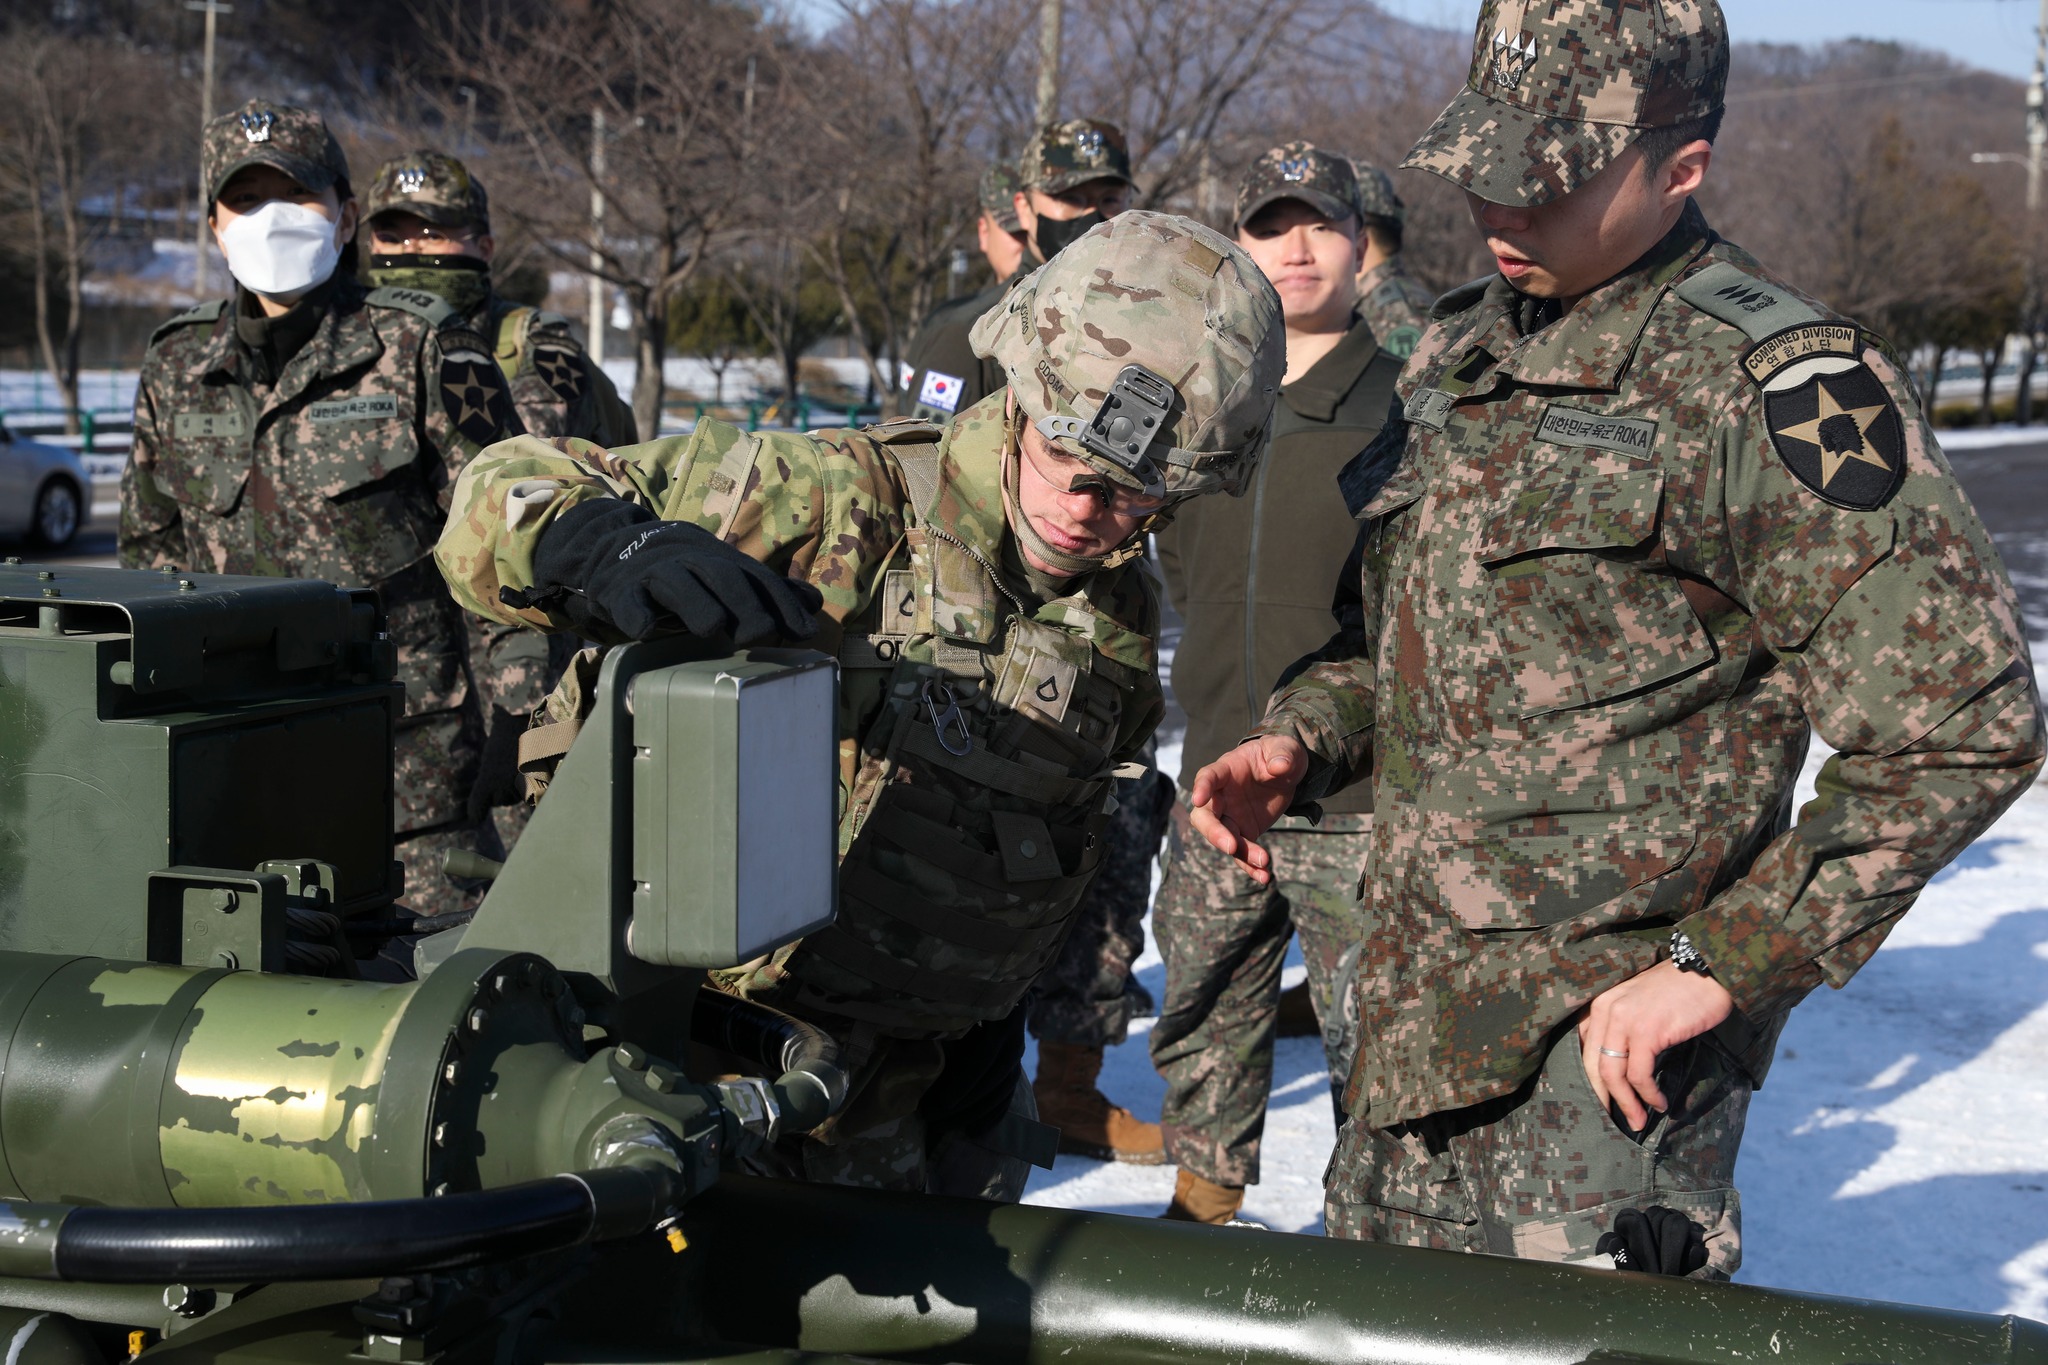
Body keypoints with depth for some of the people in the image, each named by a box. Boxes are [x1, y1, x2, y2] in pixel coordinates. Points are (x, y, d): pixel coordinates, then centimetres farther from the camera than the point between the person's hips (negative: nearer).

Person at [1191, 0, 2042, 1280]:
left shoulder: (1773, 384, -14)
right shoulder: (1464, 347, 11)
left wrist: (1726, 966, -17)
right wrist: (1303, 742, 4)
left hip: (1599, 1062, -7)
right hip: (1413, 1028, 8)